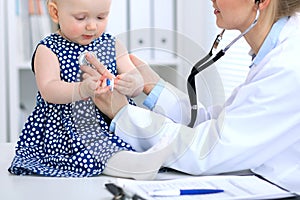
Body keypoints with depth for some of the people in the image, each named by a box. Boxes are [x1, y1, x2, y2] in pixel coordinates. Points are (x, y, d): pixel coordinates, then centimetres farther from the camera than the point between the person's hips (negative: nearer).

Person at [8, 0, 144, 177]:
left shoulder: (112, 45, 11)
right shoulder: (48, 50, -2)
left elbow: (138, 81, 4)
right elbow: (48, 91, -16)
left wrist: (132, 84, -22)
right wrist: (82, 90, -36)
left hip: (111, 122, 5)